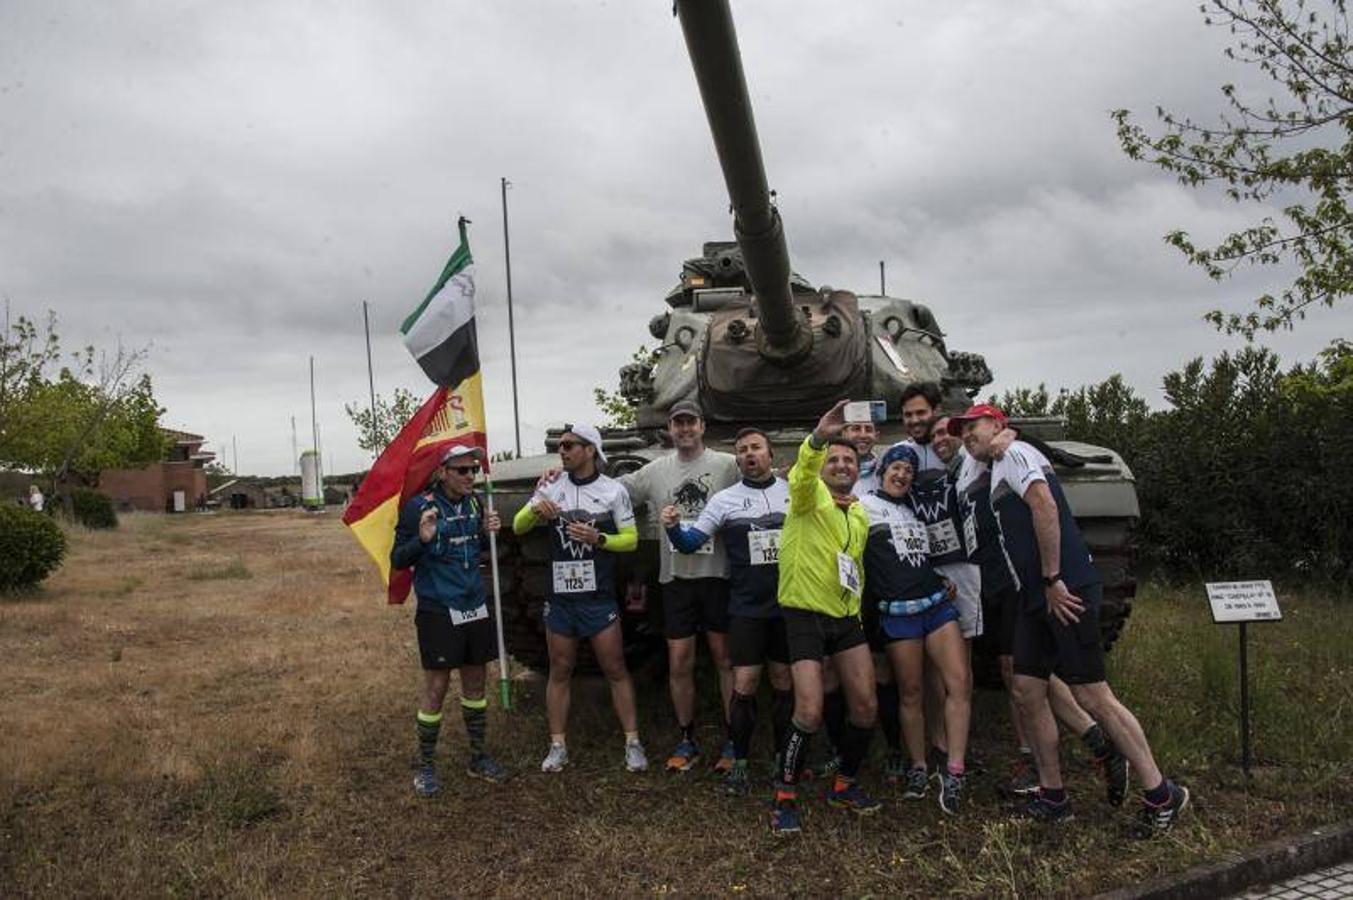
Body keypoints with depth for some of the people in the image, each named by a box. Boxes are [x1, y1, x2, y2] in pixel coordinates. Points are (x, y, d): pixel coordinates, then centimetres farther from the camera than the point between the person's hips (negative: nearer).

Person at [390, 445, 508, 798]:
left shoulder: (475, 504, 5)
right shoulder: (419, 507, -13)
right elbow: (397, 560, -10)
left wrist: (487, 531, -1)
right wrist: (422, 539, -28)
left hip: (475, 608, 6)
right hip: (437, 612, -6)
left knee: (475, 682, 14)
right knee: (435, 688, 0)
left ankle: (478, 757, 28)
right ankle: (426, 767, 16)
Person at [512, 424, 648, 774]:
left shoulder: (613, 491, -2)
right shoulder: (551, 489, 4)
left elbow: (631, 539, -1)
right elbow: (518, 527, 1)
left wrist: (598, 538, -18)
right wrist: (535, 510, -20)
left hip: (599, 597, -2)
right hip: (559, 597, 3)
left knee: (615, 670, 3)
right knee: (560, 672, 10)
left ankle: (633, 744, 11)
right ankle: (558, 746, 19)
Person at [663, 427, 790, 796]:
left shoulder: (795, 492, 4)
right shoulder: (725, 500, 0)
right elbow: (691, 542, -2)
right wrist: (673, 528, -22)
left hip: (788, 605, 2)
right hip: (746, 608, -1)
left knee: (784, 682, 9)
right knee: (744, 683, -3)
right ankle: (739, 763, 11)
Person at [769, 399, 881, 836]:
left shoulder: (861, 514, 14)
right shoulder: (810, 496, -7)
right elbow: (802, 474, -32)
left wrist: (857, 607, 19)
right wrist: (818, 436, -50)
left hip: (846, 618, 6)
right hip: (805, 616, -6)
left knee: (866, 705, 4)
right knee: (809, 712, -14)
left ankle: (845, 784, 26)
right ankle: (785, 795, 4)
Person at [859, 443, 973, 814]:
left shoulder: (915, 511, 21)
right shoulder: (866, 505, 2)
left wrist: (943, 581, 16)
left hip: (937, 603, 5)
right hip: (898, 612, -5)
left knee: (960, 681, -10)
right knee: (911, 692, 1)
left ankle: (954, 771, -7)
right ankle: (918, 768, 16)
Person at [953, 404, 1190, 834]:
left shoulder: (1014, 453, -5)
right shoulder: (998, 476, 25)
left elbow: (1045, 506, -18)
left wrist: (1053, 580, -19)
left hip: (1064, 591, -10)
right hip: (1037, 597, 10)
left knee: (1092, 695, -7)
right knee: (1027, 693, 8)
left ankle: (1161, 795, 4)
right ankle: (1053, 797, 17)